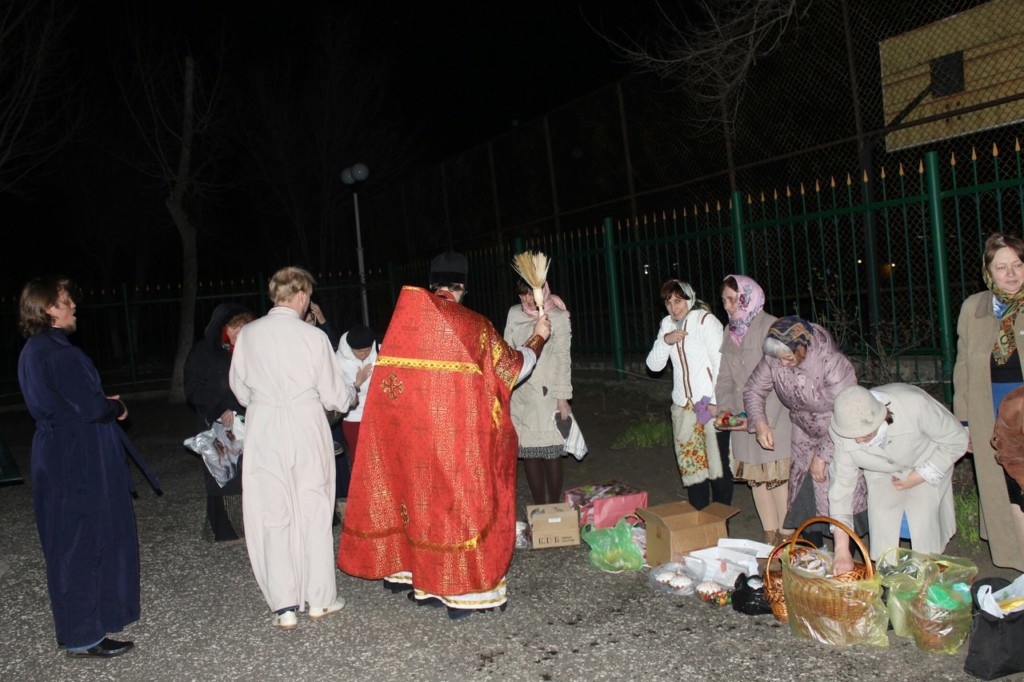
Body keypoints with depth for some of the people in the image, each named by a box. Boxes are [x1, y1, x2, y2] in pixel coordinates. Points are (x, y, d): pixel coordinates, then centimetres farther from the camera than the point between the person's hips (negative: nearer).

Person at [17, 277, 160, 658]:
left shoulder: (33, 351, 11)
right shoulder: (59, 352, -21)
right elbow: (92, 407, -23)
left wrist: (104, 405, 4)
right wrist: (118, 407, -2)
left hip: (57, 457, 10)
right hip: (78, 461, -10)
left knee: (70, 542, 20)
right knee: (83, 541, -1)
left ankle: (78, 624, 34)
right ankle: (83, 636, 9)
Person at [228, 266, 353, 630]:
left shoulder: (247, 334, -2)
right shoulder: (313, 336, -9)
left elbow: (240, 389, 9)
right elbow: (334, 397, -4)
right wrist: (349, 396, 18)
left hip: (262, 430, 2)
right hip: (306, 427, -1)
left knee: (272, 515, 8)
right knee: (314, 511, 11)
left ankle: (285, 607, 11)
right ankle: (320, 598, 20)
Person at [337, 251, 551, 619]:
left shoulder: (404, 317, -1)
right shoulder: (474, 325, -8)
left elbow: (390, 373, 7)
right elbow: (515, 367, 2)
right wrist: (539, 337, 18)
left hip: (406, 426, 4)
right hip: (456, 431, -3)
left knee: (414, 488, 17)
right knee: (461, 496, 5)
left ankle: (404, 570, 29)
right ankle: (462, 590, 10)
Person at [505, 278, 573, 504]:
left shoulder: (558, 317, -6)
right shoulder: (514, 314, 7)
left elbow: (563, 359, -6)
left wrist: (563, 398, -8)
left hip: (546, 394, -4)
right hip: (519, 394, 4)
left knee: (550, 453, 0)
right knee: (528, 453, 7)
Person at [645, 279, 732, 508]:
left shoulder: (706, 320, -8)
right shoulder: (667, 324, 10)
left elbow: (721, 362, -12)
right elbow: (654, 365, 7)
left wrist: (716, 401, -17)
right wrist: (665, 341, -11)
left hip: (711, 405, -5)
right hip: (683, 406, 6)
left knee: (717, 461, -1)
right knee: (690, 464, 9)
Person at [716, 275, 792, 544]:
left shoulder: (770, 327, -11)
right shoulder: (731, 333, 12)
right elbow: (725, 378, 12)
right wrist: (725, 408, -4)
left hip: (774, 420, -7)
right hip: (743, 421, 7)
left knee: (779, 477, -3)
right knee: (756, 479, 10)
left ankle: (787, 537, 8)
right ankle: (771, 538, 21)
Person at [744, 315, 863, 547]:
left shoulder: (831, 362, -32)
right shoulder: (772, 358, -16)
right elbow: (753, 390, -1)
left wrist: (823, 454, -23)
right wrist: (759, 422, -20)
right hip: (804, 432, 5)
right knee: (804, 490, 6)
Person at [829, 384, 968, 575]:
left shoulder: (914, 405, -39)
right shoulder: (842, 432, -29)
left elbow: (956, 440, -20)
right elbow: (841, 485, -24)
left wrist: (919, 476, -22)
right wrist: (842, 551, -27)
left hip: (926, 468, -2)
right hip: (881, 476, 2)